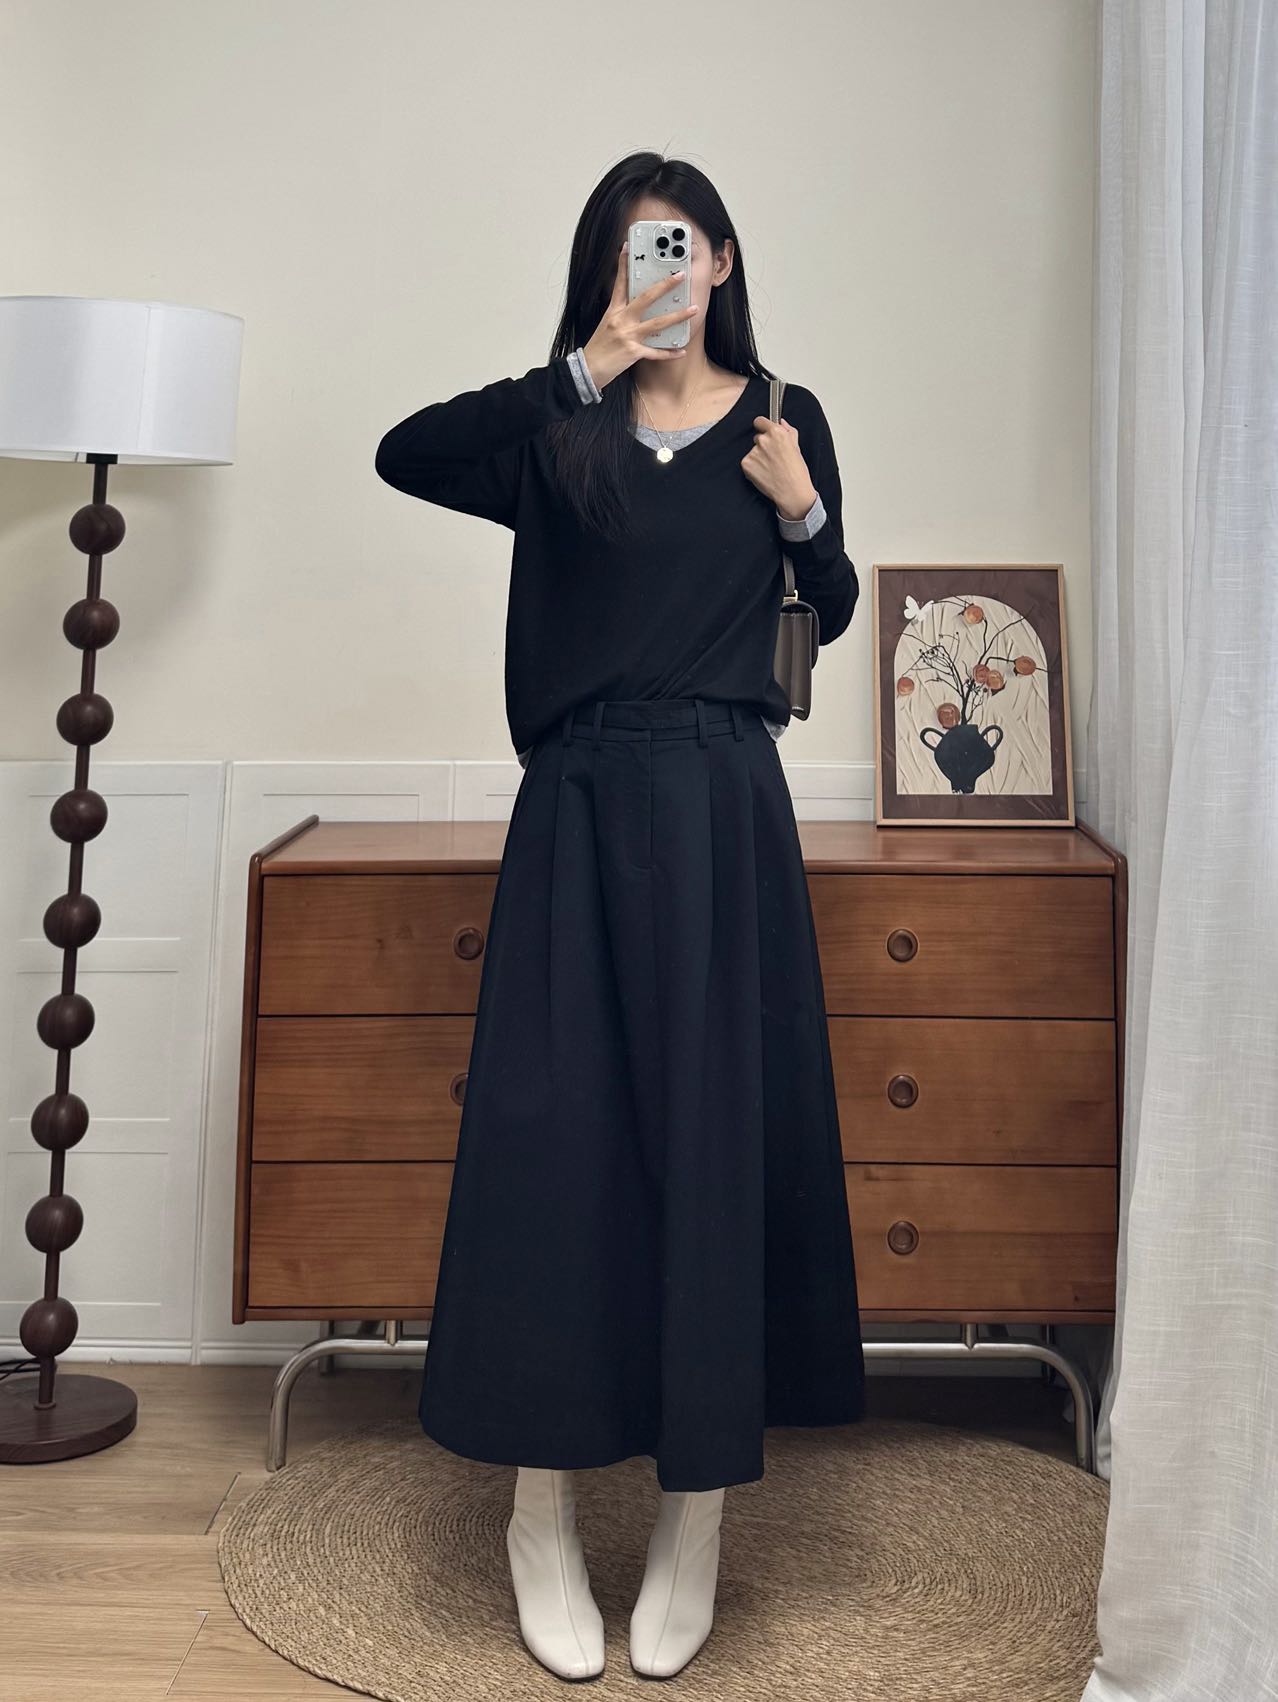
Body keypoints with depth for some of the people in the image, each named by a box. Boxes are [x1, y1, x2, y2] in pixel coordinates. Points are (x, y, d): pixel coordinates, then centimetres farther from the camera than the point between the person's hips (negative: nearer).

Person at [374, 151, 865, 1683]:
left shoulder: (780, 418, 11)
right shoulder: (559, 431, 7)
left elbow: (832, 613, 18)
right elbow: (401, 455, -10)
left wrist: (803, 511, -2)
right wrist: (585, 370, -16)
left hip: (724, 810, 1)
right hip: (581, 810, 0)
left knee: (716, 1128, 0)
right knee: (553, 1127, -3)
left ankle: (698, 1507, 12)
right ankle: (542, 1507, 9)